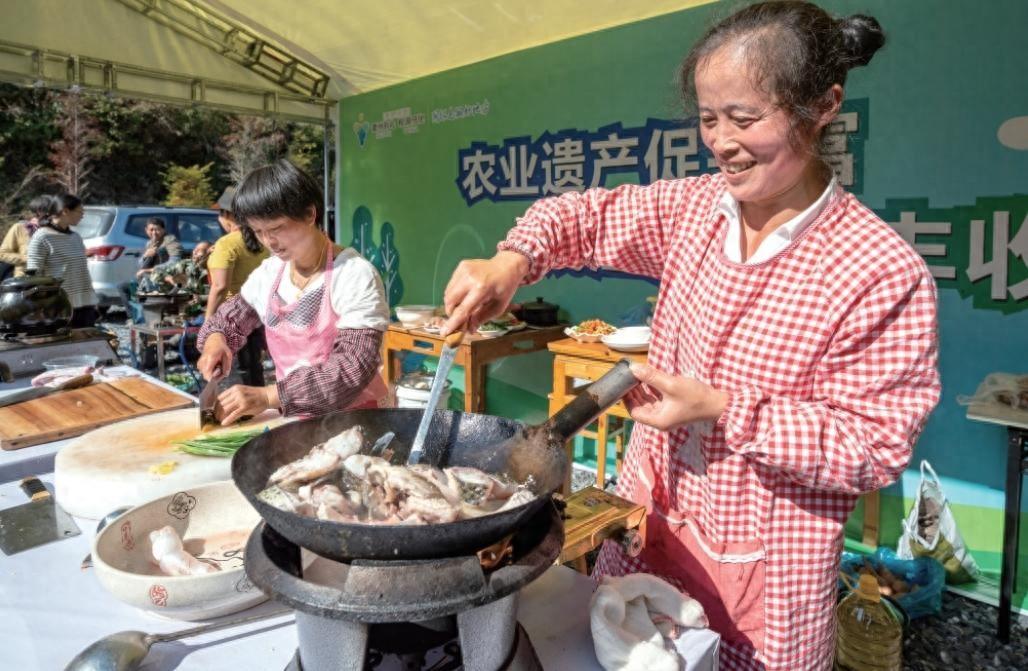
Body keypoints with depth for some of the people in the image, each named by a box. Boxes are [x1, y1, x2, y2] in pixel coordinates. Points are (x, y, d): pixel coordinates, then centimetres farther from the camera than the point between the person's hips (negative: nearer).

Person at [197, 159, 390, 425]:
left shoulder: (354, 275, -13)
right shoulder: (268, 273, 6)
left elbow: (354, 367, -21)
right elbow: (230, 317, 23)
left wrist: (268, 396, -25)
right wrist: (216, 338, 1)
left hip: (353, 419, -5)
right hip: (293, 419, 5)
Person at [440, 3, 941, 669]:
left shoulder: (885, 274, -19)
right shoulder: (694, 207, -4)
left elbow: (876, 447, -16)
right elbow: (588, 215, 6)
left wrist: (723, 409, -26)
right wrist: (513, 260, -14)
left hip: (762, 566, -4)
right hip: (647, 522, 5)